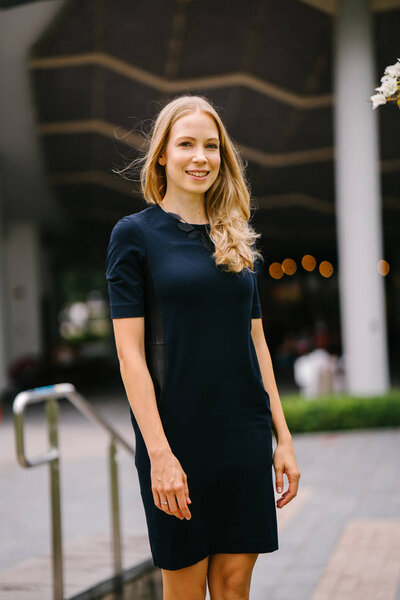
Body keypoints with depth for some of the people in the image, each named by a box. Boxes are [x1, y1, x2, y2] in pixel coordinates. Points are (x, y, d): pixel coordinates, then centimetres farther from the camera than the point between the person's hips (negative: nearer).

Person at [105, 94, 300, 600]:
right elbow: (130, 353, -9)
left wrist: (283, 438, 8)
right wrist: (159, 452, -16)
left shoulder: (236, 240, 12)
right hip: (177, 436, -4)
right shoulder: (135, 234, -3)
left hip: (245, 435, 4)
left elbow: (256, 343, 13)